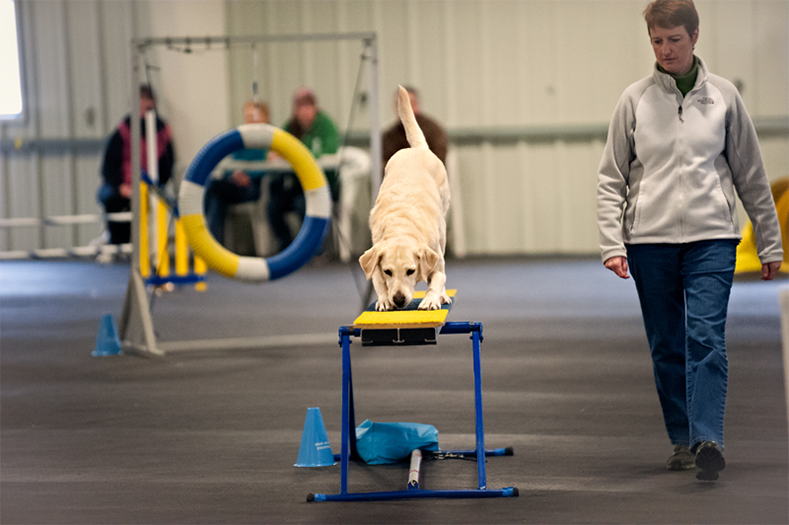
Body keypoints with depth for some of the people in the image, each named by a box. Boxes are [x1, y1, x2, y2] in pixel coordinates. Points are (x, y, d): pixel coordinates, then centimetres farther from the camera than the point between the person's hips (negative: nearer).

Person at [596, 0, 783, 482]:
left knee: (706, 338, -15)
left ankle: (708, 439, -23)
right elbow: (611, 179, 6)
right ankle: (683, 440, 16)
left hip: (711, 238, -1)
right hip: (650, 240, 1)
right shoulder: (635, 100, 4)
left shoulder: (723, 96, 5)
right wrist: (613, 243, -5)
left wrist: (770, 242, 11)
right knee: (666, 347, 6)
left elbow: (751, 174, 11)